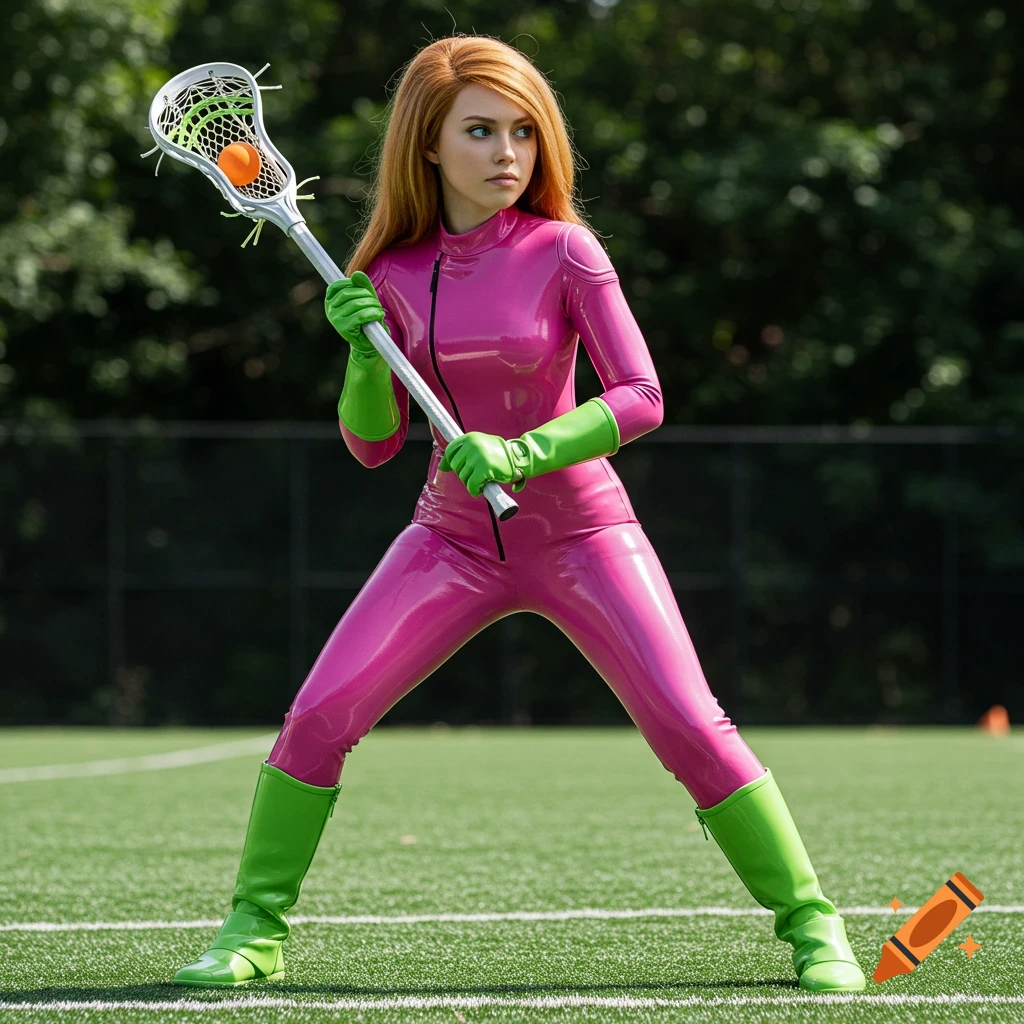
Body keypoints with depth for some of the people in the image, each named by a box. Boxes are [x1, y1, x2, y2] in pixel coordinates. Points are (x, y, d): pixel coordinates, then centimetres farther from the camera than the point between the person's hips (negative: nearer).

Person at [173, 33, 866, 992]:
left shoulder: (562, 251, -12)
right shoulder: (392, 272, -2)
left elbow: (640, 397, -16)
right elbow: (371, 443, 2)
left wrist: (522, 453, -29)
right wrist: (364, 348, -17)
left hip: (581, 535, -3)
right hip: (453, 542, 3)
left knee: (692, 730, -13)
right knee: (316, 717, -10)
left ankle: (810, 925, 3)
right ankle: (255, 929, 6)